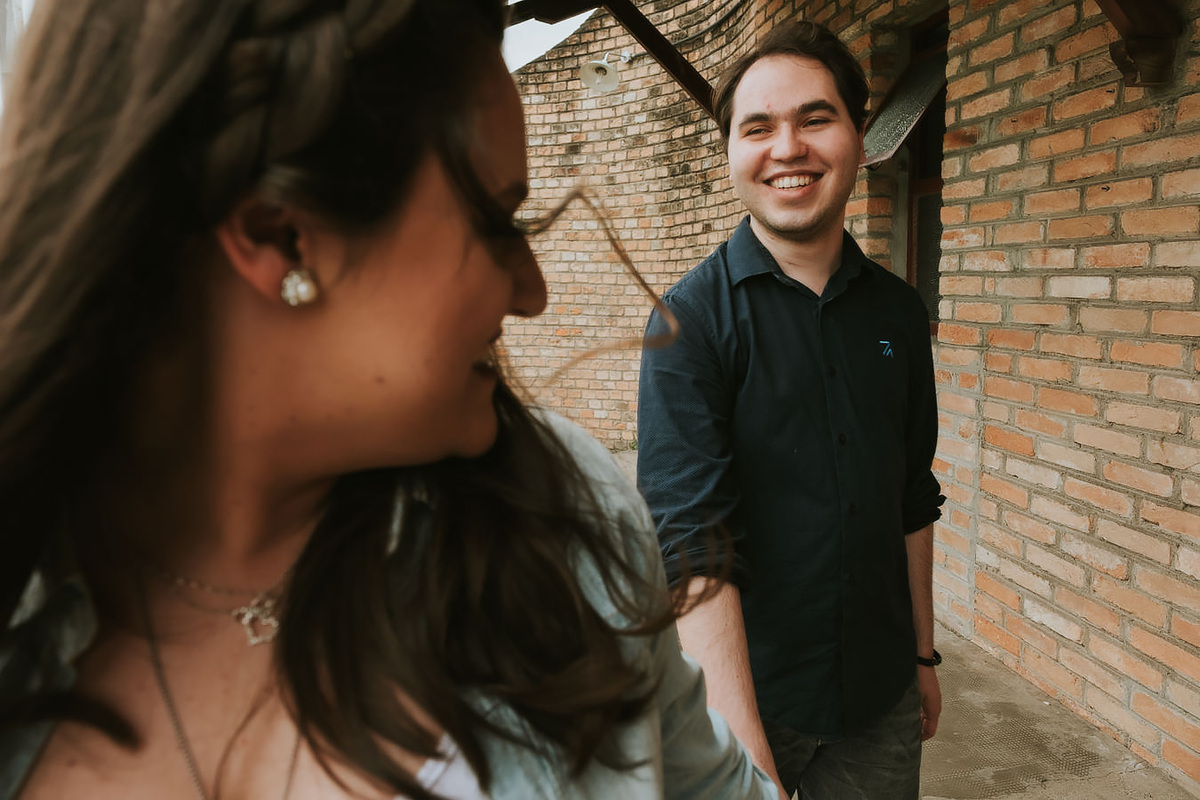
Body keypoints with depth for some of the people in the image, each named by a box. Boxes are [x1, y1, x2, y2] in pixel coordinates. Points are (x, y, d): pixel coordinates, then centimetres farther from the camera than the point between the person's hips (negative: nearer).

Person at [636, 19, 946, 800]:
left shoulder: (899, 311, 0)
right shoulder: (691, 318, -15)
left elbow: (914, 499, 9)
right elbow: (692, 543, -22)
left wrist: (922, 654, 14)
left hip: (880, 694, 4)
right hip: (741, 690, -4)